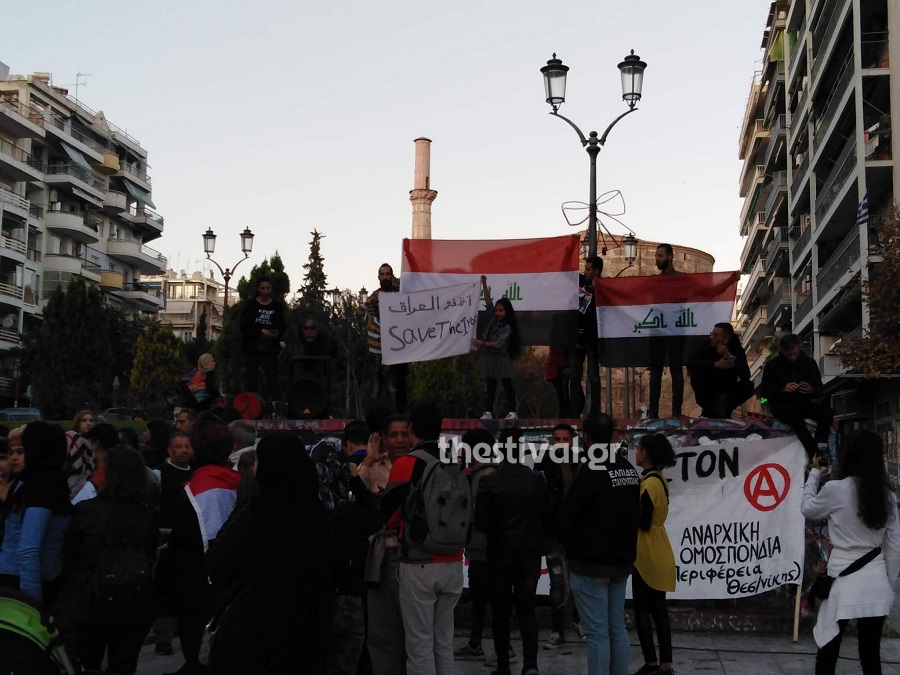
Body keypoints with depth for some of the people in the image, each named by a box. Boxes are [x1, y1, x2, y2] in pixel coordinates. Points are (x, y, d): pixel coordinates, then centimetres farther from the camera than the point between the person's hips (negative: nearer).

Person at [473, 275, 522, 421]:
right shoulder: (495, 320, 5)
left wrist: (483, 344, -31)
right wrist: (484, 285, -3)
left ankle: (512, 411, 12)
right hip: (490, 358, 6)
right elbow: (488, 303, 4)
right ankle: (488, 412, 6)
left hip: (502, 359, -6)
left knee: (507, 385, 4)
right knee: (490, 385, 6)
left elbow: (498, 344, -22)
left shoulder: (508, 328, -14)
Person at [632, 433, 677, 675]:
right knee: (658, 609, 10)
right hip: (657, 552, 9)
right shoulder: (660, 479, 12)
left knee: (642, 610, -2)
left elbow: (642, 522, -19)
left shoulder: (649, 483, -17)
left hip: (647, 554, -9)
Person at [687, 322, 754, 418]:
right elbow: (690, 363, -26)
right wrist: (715, 365, -34)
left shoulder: (737, 350, -13)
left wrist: (729, 356, -34)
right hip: (707, 390, 0)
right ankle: (707, 409, -7)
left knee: (748, 385, -26)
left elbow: (746, 376, -27)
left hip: (727, 391, 0)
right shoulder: (707, 346, -13)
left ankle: (725, 410, -4)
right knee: (695, 374, -27)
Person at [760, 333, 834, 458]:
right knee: (796, 417, -36)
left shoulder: (809, 363, 4)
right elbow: (764, 392, -6)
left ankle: (821, 447, -17)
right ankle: (815, 453, -33)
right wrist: (782, 389, -24)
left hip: (804, 402, 3)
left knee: (826, 413, -27)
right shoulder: (773, 365, -2)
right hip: (782, 404, -3)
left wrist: (811, 390, -22)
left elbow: (821, 391, 3)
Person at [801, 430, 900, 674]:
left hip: (845, 580, -4)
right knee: (871, 655, 9)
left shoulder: (836, 489, -11)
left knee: (828, 650, 8)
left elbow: (807, 508, 9)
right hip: (876, 581, 4)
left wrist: (815, 472, 19)